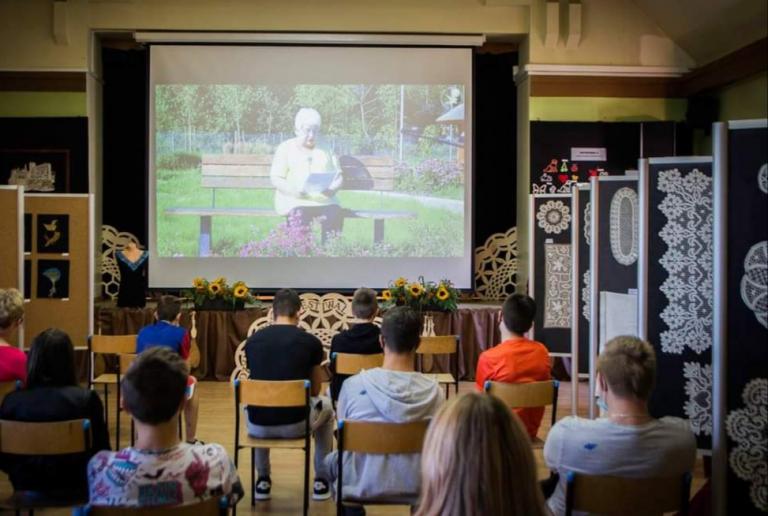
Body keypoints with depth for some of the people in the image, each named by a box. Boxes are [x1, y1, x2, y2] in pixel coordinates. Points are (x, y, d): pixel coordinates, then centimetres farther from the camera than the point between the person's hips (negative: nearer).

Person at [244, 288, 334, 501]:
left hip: (258, 426, 2)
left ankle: (263, 480, 36)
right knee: (325, 406, 31)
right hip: (296, 424, -2)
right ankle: (321, 480, 31)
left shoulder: (252, 340, 5)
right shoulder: (310, 341, -1)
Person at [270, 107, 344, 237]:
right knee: (300, 216, -36)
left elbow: (338, 175, 16)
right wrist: (293, 190, -18)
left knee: (335, 214, -30)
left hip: (323, 199, 2)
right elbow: (276, 178, 2)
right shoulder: (286, 148, 11)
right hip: (295, 200, -2)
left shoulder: (325, 149, 20)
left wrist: (333, 188, -9)